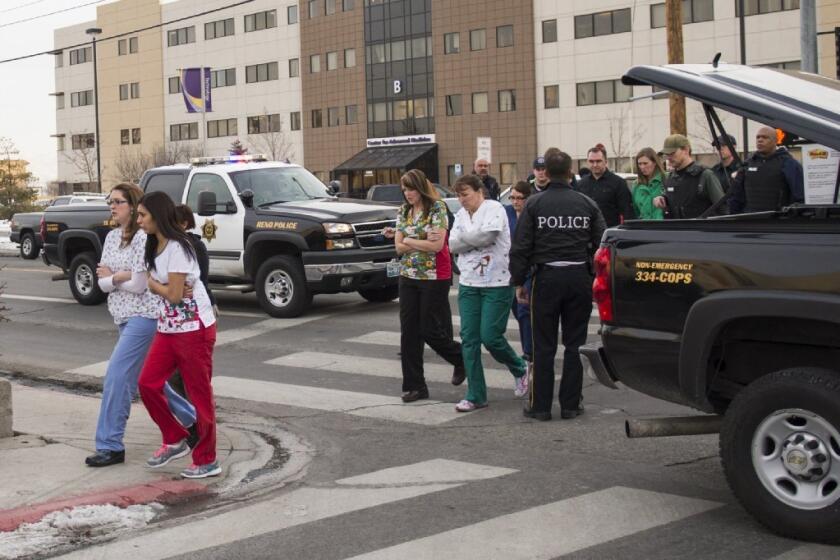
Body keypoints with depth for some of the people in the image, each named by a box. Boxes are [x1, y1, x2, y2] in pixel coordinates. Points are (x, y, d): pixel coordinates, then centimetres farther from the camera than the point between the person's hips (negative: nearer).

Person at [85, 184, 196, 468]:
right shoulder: (112, 237, 10)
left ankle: (110, 446, -5)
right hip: (125, 318, 9)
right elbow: (102, 282, 4)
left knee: (117, 377, -11)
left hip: (143, 317, -9)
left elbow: (138, 285, -18)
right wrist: (121, 276, -15)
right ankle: (193, 420, 33)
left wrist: (110, 276, -4)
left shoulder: (143, 237, -15)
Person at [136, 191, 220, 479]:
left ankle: (206, 461, 9)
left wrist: (151, 283, -1)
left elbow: (174, 294, -18)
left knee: (199, 394, 0)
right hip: (168, 327, 9)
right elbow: (156, 284, 10)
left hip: (193, 328, -9)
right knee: (147, 383, 3)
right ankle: (175, 440, 18)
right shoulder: (155, 247, 11)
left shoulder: (177, 248, -17)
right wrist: (160, 285, -12)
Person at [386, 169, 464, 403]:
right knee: (409, 332, 2)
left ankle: (461, 358, 27)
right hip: (408, 277, 6)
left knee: (430, 331, -2)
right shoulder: (404, 211, 10)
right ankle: (414, 385, 9)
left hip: (434, 278, -6)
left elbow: (437, 245, -17)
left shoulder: (437, 208, -9)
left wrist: (409, 241, -8)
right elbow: (399, 247, 4)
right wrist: (423, 243, -10)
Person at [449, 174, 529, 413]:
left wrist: (463, 236, -5)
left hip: (497, 283, -6)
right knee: (469, 339, 1)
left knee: (490, 337, -8)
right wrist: (475, 238, -12)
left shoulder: (494, 208, -6)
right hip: (468, 284, 6)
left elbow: (487, 235, -22)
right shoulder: (461, 214, 14)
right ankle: (475, 395, 8)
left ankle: (520, 369, 22)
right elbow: (453, 244, 2)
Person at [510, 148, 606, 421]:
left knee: (543, 345, 6)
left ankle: (540, 405, 9)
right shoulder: (587, 204, 3)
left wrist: (519, 281, 5)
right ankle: (570, 404, 12)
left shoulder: (534, 204, -3)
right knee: (575, 343, 10)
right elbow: (602, 244, 4)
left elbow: (520, 247, -4)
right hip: (579, 278, 2)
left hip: (546, 278, -2)